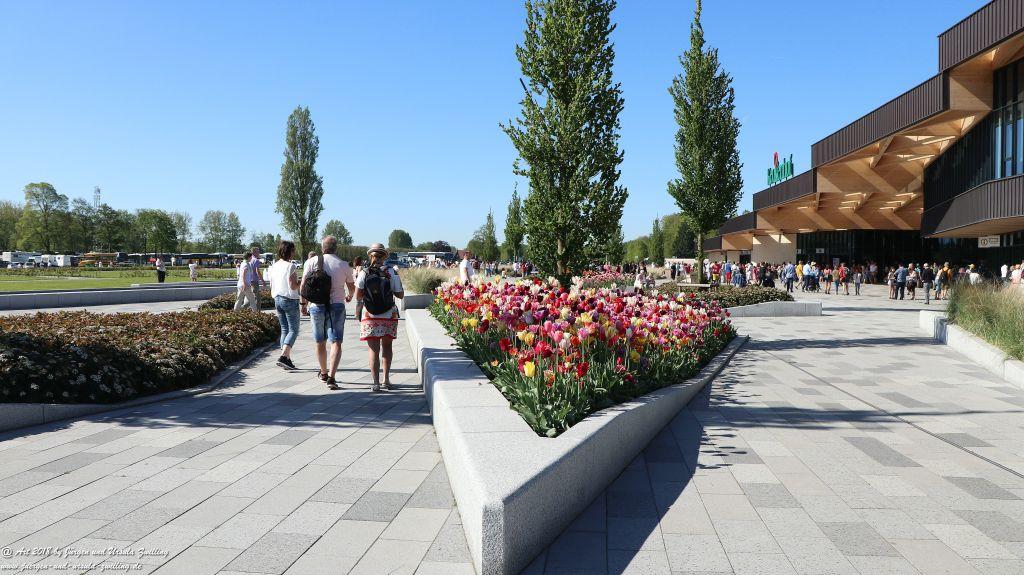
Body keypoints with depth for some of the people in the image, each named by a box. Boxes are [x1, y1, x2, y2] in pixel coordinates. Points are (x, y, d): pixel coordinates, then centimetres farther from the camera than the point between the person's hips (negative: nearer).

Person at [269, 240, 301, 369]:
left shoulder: (273, 267, 8)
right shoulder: (290, 266, -14)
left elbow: (271, 287, 13)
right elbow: (293, 286, -17)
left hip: (277, 300, 7)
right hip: (290, 300, -7)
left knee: (284, 329, 13)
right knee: (293, 330, -2)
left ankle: (287, 359, 13)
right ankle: (283, 356, -16)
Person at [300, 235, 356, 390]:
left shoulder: (311, 262, -1)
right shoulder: (343, 265, 0)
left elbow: (303, 287, -3)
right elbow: (352, 287, 13)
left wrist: (304, 304, 13)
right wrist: (349, 296, 35)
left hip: (316, 306, 1)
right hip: (337, 306, -1)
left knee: (320, 342, 16)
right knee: (336, 343, -2)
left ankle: (323, 373, 32)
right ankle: (331, 376, -16)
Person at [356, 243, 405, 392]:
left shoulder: (364, 273, -6)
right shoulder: (392, 273, -5)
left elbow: (358, 296, -4)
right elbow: (400, 295, -1)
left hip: (370, 317, -1)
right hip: (389, 316, 1)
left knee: (374, 350, 2)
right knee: (387, 347, 16)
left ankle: (376, 382, -3)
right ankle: (386, 380, 17)